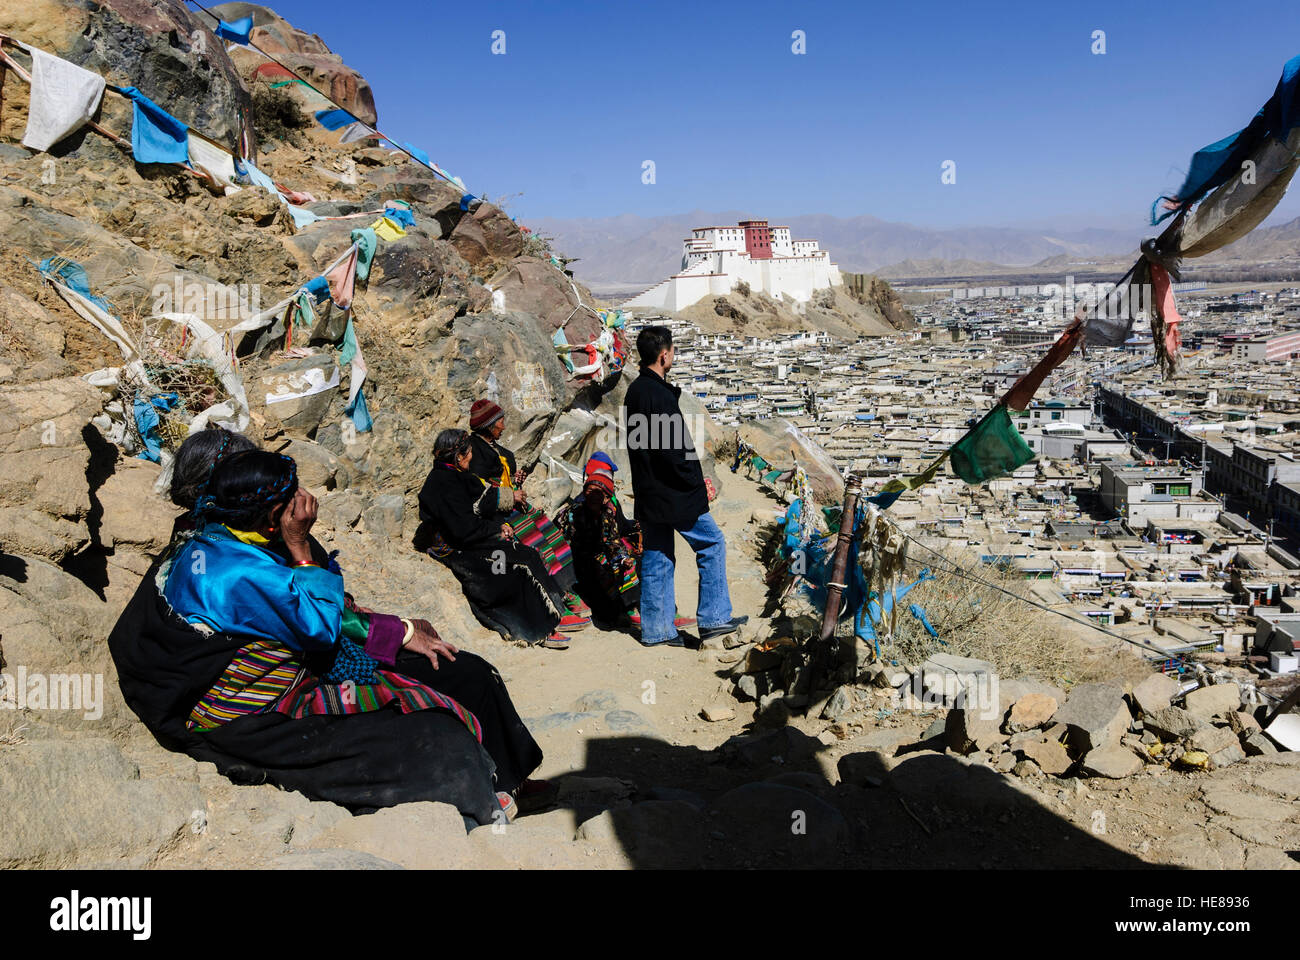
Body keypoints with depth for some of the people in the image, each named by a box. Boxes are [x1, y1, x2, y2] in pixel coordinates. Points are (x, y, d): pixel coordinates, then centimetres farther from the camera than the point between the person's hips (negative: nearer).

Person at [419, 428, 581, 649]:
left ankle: (554, 613, -5)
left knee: (528, 553, -4)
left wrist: (500, 524, 2)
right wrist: (497, 529, -10)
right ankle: (541, 630, -13)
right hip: (458, 551, -10)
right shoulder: (444, 483, -20)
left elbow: (482, 508, 19)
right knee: (524, 560, -19)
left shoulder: (455, 476, 12)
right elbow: (465, 530, -24)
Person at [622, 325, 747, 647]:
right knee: (712, 543, 4)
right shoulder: (658, 394, -19)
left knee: (656, 557, 12)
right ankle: (713, 618, 8)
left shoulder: (634, 391, 11)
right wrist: (697, 484, -12)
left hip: (649, 493, 9)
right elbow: (671, 448, -22)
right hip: (673, 495, -9)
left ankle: (656, 629, 18)